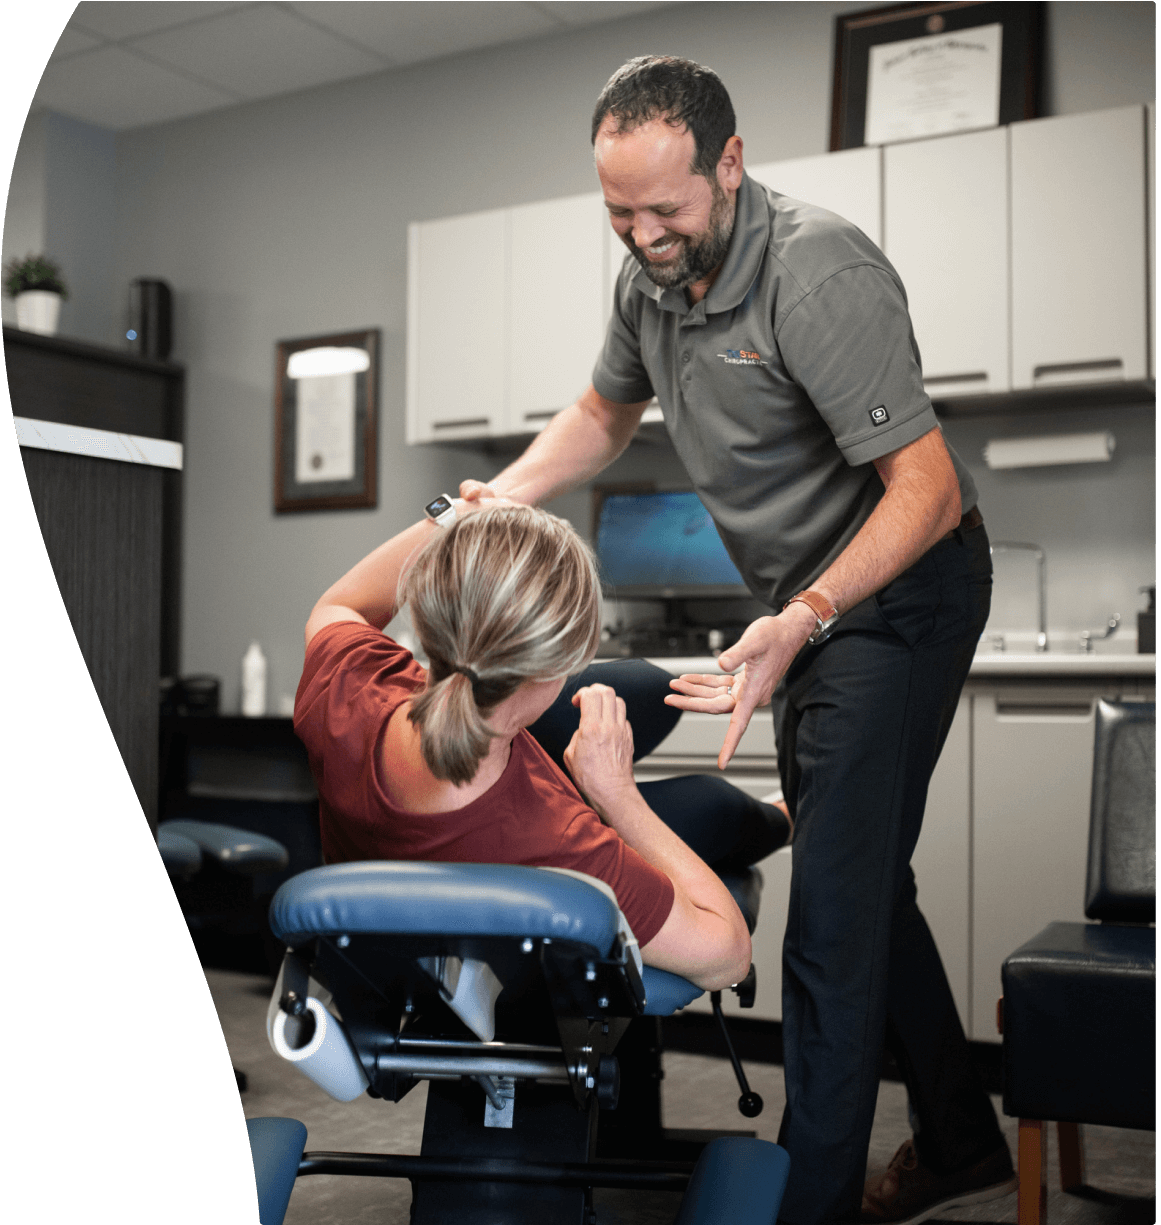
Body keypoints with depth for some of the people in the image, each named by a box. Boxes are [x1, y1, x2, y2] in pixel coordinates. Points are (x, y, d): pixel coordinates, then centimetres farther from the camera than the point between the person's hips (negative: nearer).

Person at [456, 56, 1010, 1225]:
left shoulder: (818, 275, -26)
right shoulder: (652, 271, 0)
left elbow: (927, 490, -28)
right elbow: (604, 412, 18)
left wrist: (797, 623, -40)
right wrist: (502, 496, 0)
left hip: (897, 591, -9)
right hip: (807, 600, 9)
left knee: (835, 907, -12)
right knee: (860, 881, 16)